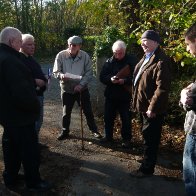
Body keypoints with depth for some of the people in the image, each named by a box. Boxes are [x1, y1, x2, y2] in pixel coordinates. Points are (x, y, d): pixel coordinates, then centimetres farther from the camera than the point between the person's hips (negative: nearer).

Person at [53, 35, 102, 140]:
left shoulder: (85, 56, -11)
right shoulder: (61, 55, -12)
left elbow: (89, 73, -8)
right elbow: (56, 72, -8)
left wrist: (81, 84, -20)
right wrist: (61, 75, -31)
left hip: (82, 89, 0)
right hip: (67, 89, 0)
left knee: (88, 111, 8)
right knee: (66, 112, 12)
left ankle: (94, 130, 25)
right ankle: (65, 131, 31)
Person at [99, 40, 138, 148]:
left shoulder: (131, 61, -6)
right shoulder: (109, 62, 3)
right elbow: (102, 77, 1)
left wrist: (125, 80, -26)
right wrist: (110, 79, -20)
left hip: (126, 96, -3)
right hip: (111, 95, 3)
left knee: (126, 119, 7)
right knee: (108, 117, 13)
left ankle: (126, 139, 23)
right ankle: (108, 136, 30)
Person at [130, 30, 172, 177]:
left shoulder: (162, 61, -21)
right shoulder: (146, 58, 11)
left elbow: (162, 88, -25)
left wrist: (152, 108, -22)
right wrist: (137, 102, 14)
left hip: (152, 108, -10)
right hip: (144, 105, 10)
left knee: (150, 138, 3)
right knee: (148, 136, 24)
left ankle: (147, 168, 17)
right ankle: (148, 158, 43)